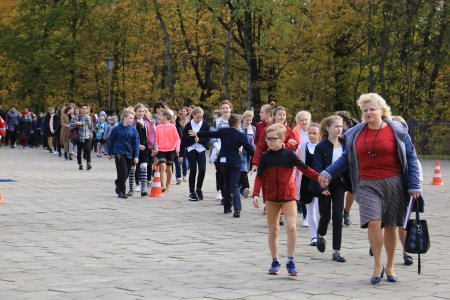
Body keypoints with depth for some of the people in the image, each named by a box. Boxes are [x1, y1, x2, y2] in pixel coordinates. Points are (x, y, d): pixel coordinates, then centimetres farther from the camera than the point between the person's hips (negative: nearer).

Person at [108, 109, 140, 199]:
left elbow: (136, 143, 3)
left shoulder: (133, 129, 0)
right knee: (123, 172, -10)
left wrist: (136, 156, -2)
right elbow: (111, 141, 3)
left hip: (129, 154, 4)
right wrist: (109, 153, 9)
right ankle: (121, 191, 0)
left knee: (126, 173, 9)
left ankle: (119, 188, 29)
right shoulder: (117, 128, -8)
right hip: (119, 153, -4)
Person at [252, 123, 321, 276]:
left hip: (288, 196, -2)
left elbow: (305, 169, -6)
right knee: (273, 230, 8)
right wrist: (256, 194, -9)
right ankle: (275, 262, 21)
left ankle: (290, 261, -7)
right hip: (271, 197, 2)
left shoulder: (289, 154, -5)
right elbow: (260, 177, 2)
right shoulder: (265, 156, 0)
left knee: (291, 227, -15)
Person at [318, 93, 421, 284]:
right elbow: (347, 158, 17)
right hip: (368, 186, 1)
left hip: (393, 184, -1)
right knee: (373, 222, -16)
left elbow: (411, 158, 2)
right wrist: (328, 173, 5)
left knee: (391, 226, 5)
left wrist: (414, 186, -3)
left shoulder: (397, 131, 0)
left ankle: (390, 267, 22)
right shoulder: (355, 134, 8)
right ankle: (377, 266, -2)